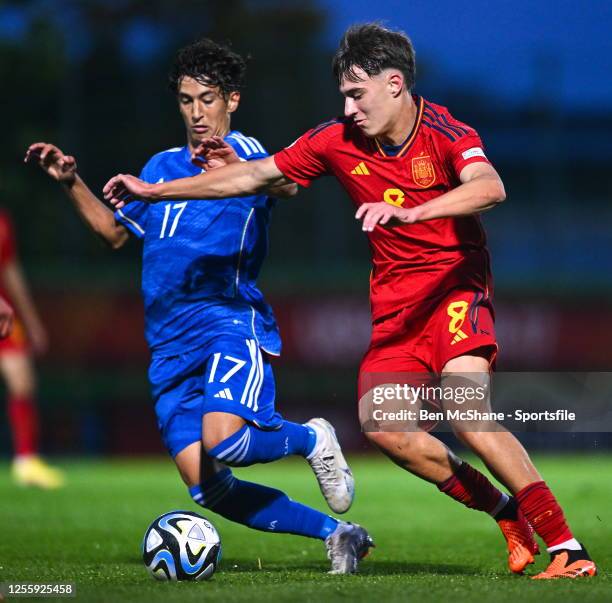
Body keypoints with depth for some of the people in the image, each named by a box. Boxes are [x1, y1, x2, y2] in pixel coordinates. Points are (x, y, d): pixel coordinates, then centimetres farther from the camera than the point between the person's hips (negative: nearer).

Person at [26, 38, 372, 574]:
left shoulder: (243, 150, 0)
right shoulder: (163, 166, 20)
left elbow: (286, 184, -22)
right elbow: (115, 231, 31)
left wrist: (238, 169, -42)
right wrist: (71, 183, 17)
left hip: (232, 321, -6)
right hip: (172, 346, 6)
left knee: (222, 441, -32)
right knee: (207, 488, -6)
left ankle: (311, 439, 1)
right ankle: (336, 533, 8)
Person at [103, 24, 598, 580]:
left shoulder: (444, 133, -16)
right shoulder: (338, 142, -1)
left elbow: (490, 188, -36)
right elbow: (256, 176, 7)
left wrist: (408, 212, -48)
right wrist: (152, 191, 7)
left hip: (456, 284, -6)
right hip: (396, 301, 6)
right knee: (383, 428, -8)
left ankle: (566, 546, -24)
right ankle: (507, 514, 7)